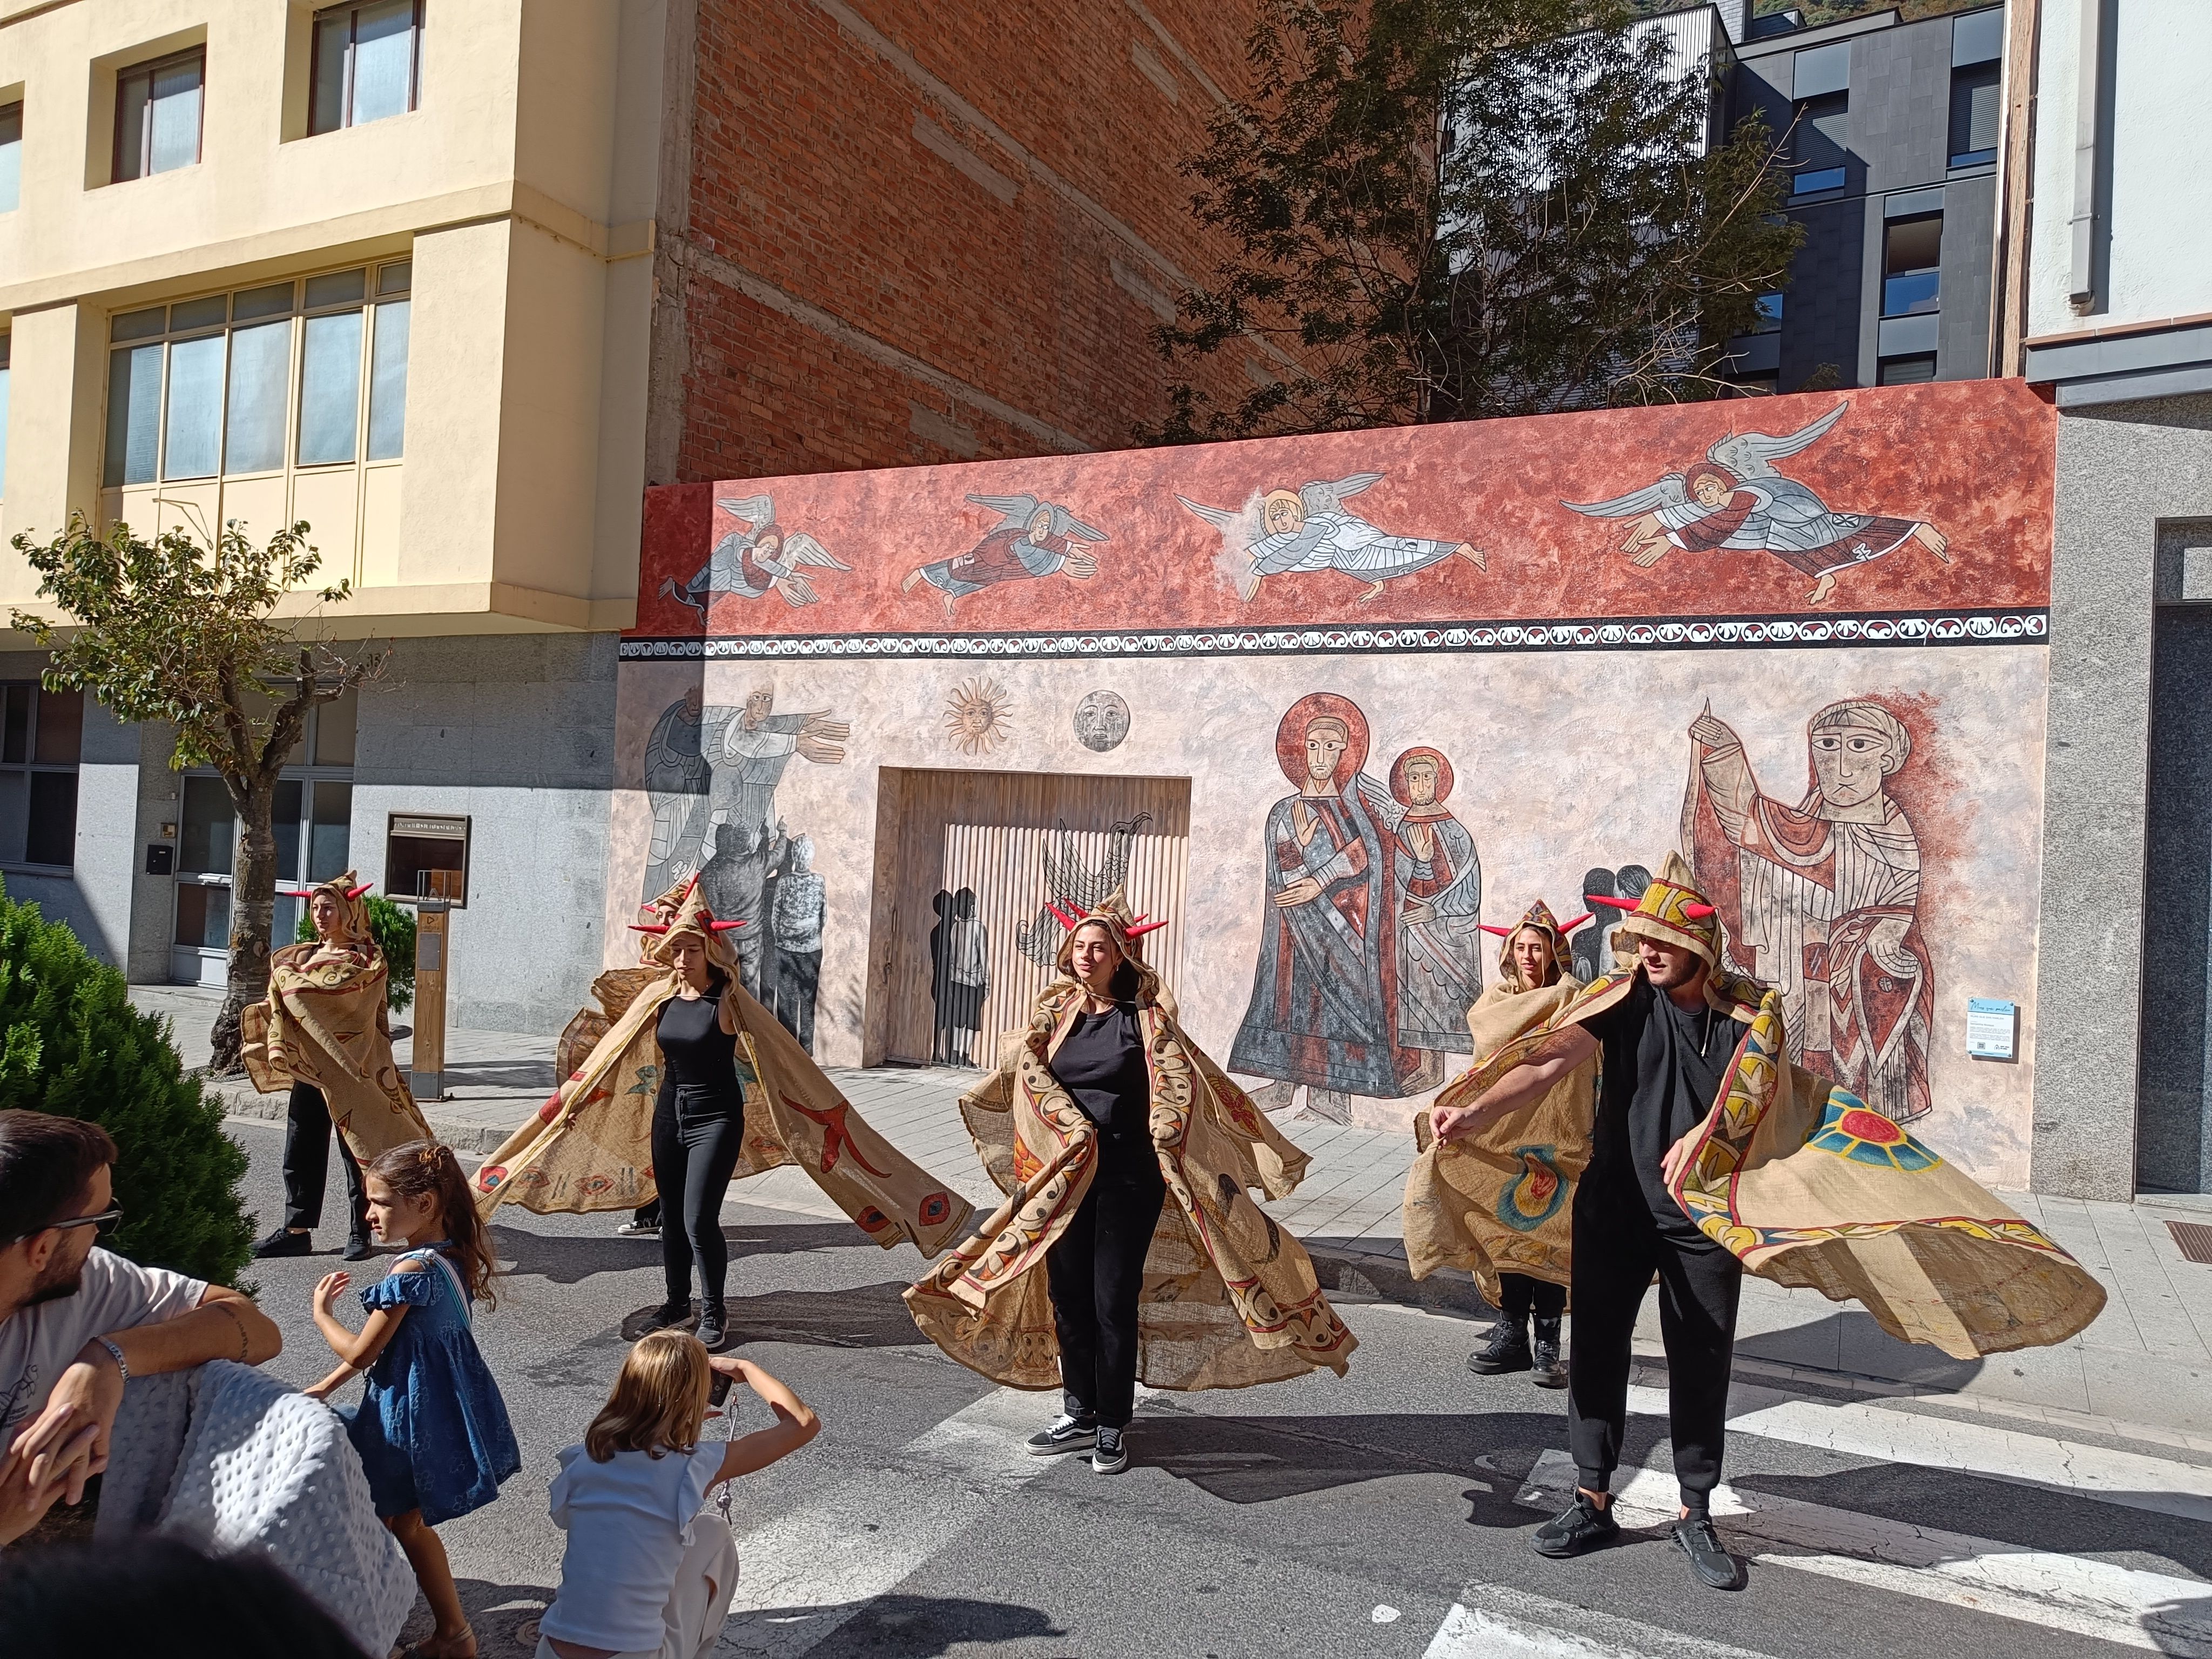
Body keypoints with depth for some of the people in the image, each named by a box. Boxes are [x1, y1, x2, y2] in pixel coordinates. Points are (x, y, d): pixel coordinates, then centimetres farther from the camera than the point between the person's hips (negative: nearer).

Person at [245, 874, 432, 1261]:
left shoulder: (366, 960, -7)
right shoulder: (308, 955, 13)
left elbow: (336, 994, -22)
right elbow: (286, 999, 17)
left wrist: (290, 980, -11)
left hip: (349, 1068, -6)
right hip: (309, 1065, 6)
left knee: (356, 1149, 1)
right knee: (301, 1149, 7)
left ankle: (360, 1231, 11)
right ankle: (297, 1229, 16)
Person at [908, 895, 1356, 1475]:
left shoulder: (1145, 1017, -3)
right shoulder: (1054, 1014, 7)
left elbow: (1182, 1090, -4)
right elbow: (1029, 1080, 8)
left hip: (1129, 1177, -4)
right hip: (1063, 1177, 4)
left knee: (1114, 1301, -1)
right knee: (1068, 1295, 9)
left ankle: (1112, 1427, 14)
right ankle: (1078, 1415, 24)